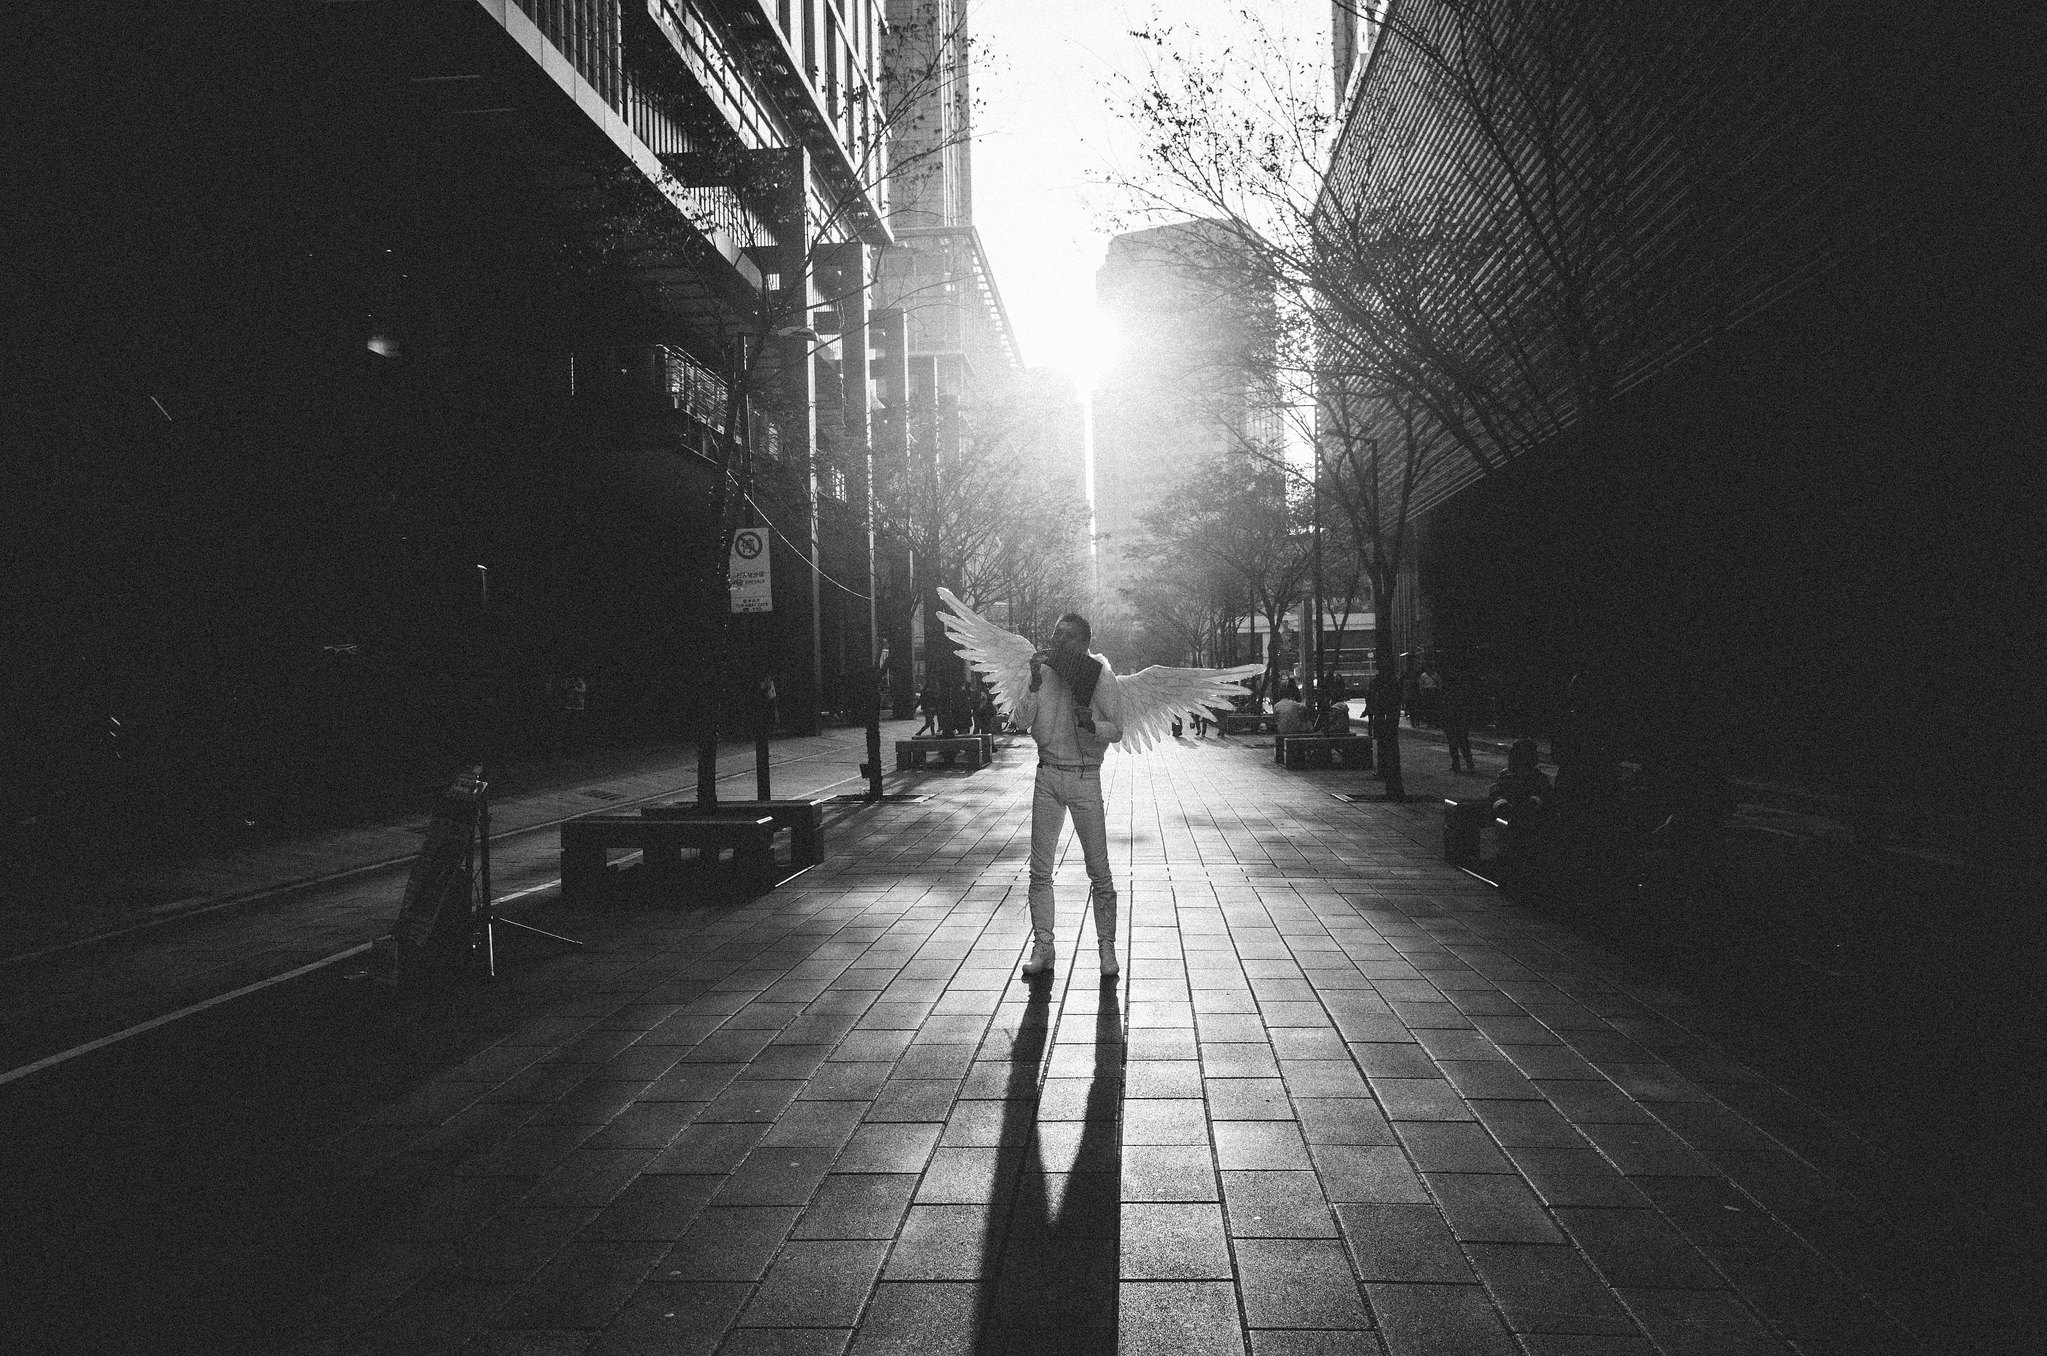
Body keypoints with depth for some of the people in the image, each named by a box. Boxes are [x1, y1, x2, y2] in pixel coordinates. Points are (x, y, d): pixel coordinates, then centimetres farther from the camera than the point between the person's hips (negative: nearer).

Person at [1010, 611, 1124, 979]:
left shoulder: (1100, 676, -5)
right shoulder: (1043, 672, 3)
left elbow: (1116, 730, -3)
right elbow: (1021, 723, -3)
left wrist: (1091, 724, -23)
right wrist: (1034, 685, -16)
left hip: (1085, 779, -3)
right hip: (1047, 776, 3)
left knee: (1099, 871, 1)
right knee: (1040, 869, 5)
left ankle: (1107, 947, 14)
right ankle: (1042, 948, 14)